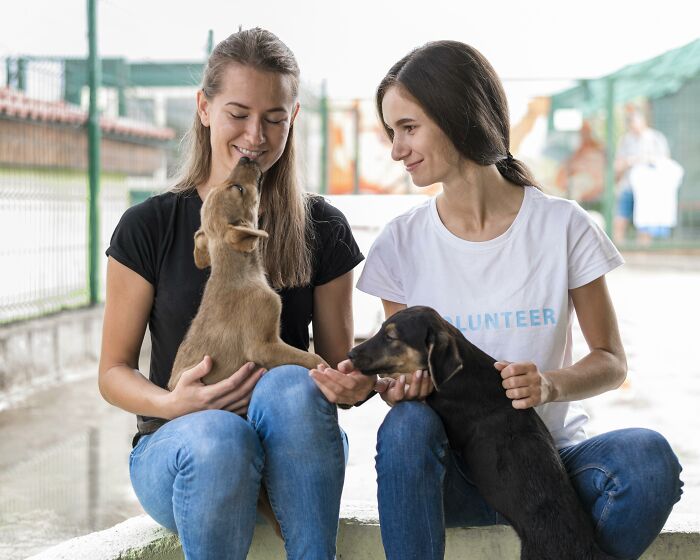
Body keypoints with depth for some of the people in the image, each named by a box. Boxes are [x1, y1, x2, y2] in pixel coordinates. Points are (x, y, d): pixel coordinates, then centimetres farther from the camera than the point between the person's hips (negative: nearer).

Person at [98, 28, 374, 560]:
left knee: (291, 384, -34)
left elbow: (337, 362, 7)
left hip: (293, 449, 1)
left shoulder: (322, 230, 4)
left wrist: (357, 384, -18)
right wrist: (170, 404, -20)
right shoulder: (149, 227, 0)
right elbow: (114, 371, 2)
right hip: (176, 451, -1)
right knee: (218, 435, -37)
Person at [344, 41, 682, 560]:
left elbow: (611, 361, 1)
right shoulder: (401, 243, 0)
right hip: (455, 469, 1)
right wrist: (400, 388, -19)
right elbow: (400, 374, 6)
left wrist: (551, 385, -20)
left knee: (649, 457, -31)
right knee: (406, 426, -34)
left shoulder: (564, 226, -4)